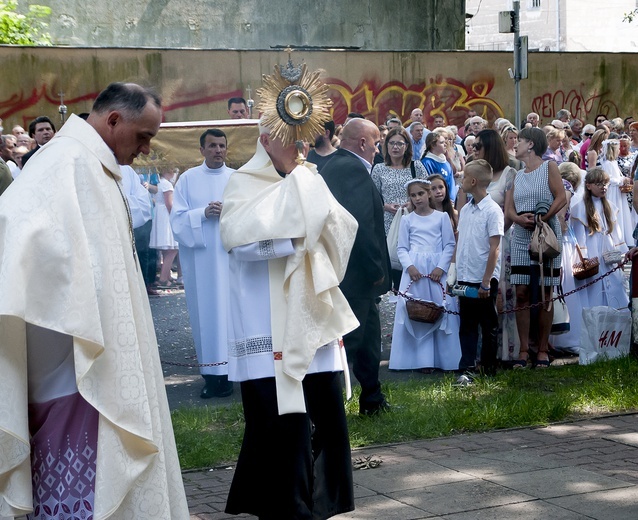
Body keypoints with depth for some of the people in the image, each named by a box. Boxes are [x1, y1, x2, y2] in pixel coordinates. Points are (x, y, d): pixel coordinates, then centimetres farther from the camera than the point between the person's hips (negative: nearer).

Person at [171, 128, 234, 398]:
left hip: (231, 255, 1)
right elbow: (178, 218, 1)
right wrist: (203, 213, -14)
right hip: (200, 257, -1)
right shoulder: (188, 179, 7)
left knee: (231, 310, -4)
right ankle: (211, 373, 1)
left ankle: (228, 370, 1)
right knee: (205, 311, -2)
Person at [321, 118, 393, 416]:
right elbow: (362, 224, -25)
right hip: (357, 272, -10)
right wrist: (377, 269, -17)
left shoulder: (331, 167, 14)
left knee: (368, 335, 19)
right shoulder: (353, 169, -17)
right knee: (347, 339, -6)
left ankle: (373, 401, 29)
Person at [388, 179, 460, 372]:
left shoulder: (441, 217, 6)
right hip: (414, 269, 1)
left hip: (437, 270, -1)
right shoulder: (407, 220, 9)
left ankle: (444, 358, 1)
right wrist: (409, 266, -10)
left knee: (440, 311, -4)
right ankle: (422, 358, -1)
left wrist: (441, 268, -9)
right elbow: (402, 248, 7)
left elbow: (450, 245, 2)